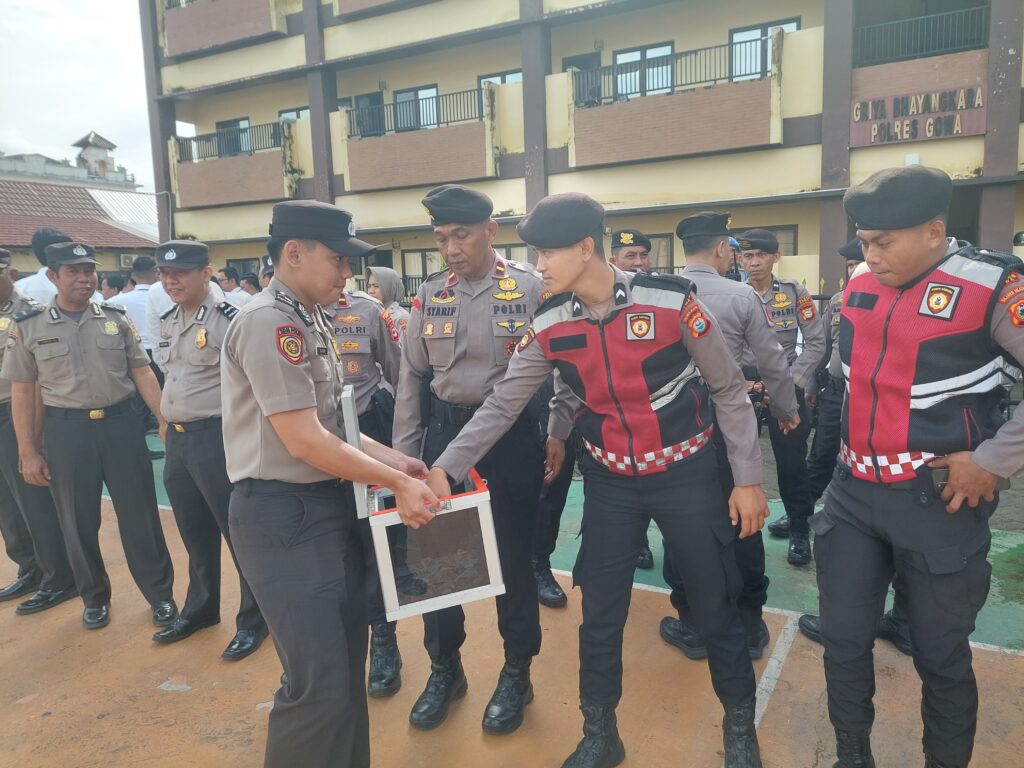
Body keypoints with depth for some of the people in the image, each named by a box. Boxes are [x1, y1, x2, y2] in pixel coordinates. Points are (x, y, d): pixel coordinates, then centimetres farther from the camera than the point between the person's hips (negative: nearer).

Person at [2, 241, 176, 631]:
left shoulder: (117, 318, 3)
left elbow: (142, 373, 4)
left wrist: (167, 419, -3)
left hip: (121, 423, 0)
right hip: (66, 430, 0)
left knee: (140, 514, 6)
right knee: (78, 522, 12)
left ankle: (160, 594, 21)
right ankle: (95, 598, 32)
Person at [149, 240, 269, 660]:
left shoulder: (228, 319, -14)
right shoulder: (168, 322, 12)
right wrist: (168, 424, 21)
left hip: (216, 436, -8)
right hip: (177, 438, 8)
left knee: (239, 530, 2)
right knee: (194, 531, 20)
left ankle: (254, 618, 17)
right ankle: (200, 608, 37)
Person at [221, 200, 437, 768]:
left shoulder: (308, 320, 13)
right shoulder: (269, 322, -17)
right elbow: (305, 442, -21)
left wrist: (397, 462, 8)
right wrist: (399, 483, -13)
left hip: (328, 504, 10)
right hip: (284, 515, -10)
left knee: (348, 659, 19)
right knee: (320, 684, -5)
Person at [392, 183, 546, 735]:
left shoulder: (531, 289, -6)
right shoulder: (430, 295, 5)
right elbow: (412, 377, 8)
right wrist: (404, 452, 6)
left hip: (511, 434, -3)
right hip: (444, 431, 4)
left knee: (512, 555, 10)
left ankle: (516, 673, 33)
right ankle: (444, 668, 34)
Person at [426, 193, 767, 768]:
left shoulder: (672, 300, -17)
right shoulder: (550, 326, -7)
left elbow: (729, 390, -8)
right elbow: (503, 403, -2)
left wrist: (748, 478, -7)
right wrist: (446, 468, -9)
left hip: (687, 473, -2)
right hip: (610, 481, 3)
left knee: (716, 606, 11)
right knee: (601, 613, 10)